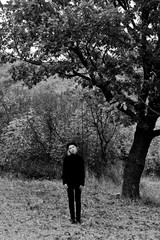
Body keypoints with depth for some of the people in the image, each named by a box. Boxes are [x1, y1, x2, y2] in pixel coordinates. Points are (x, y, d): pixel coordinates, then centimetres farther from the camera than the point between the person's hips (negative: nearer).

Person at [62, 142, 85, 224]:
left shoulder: (80, 158, 1)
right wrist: (64, 182, -6)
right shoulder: (66, 158, 2)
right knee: (71, 200, 4)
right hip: (69, 182, 0)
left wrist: (82, 183, -4)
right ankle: (72, 218, 10)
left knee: (78, 200, 4)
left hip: (78, 181, 0)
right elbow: (64, 170, 2)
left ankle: (78, 218, 11)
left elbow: (82, 171, 2)